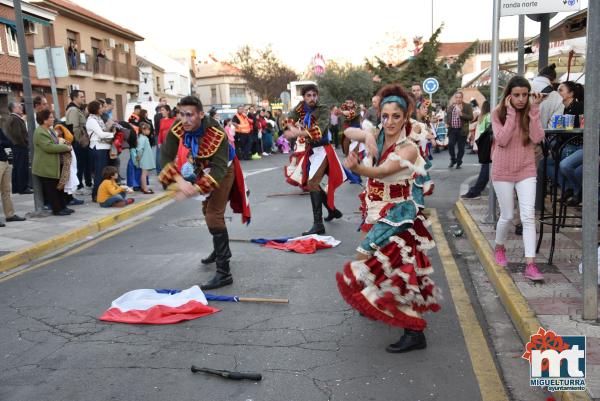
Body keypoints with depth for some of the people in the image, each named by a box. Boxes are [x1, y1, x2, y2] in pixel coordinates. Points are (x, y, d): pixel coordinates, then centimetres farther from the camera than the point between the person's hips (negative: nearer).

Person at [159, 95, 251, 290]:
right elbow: (166, 156, -26)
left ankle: (224, 272, -16)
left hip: (223, 170, -7)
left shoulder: (217, 134, -39)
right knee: (207, 210, 23)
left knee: (214, 215, -19)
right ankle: (220, 250, 48)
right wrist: (179, 180, -43)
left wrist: (196, 189, -52)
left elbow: (218, 170, -41)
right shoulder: (177, 129, -24)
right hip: (204, 168, 7)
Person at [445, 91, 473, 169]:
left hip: (462, 130, -3)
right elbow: (447, 116, 24)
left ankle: (459, 162, 17)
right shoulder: (450, 107, 11)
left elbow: (471, 117, -8)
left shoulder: (467, 106, -1)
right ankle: (453, 160, 14)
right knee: (450, 145, -8)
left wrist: (461, 114, -20)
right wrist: (447, 123, 4)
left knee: (461, 148, 2)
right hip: (452, 130, 3)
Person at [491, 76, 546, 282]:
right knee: (507, 216, 7)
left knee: (528, 216, -9)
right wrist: (511, 113, -20)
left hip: (526, 170, 1)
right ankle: (499, 248, 36)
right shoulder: (498, 113, -5)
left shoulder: (531, 112, 0)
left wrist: (534, 110, -18)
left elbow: (537, 138, -14)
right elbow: (502, 140, -19)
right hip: (503, 171, -1)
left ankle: (530, 265, -10)